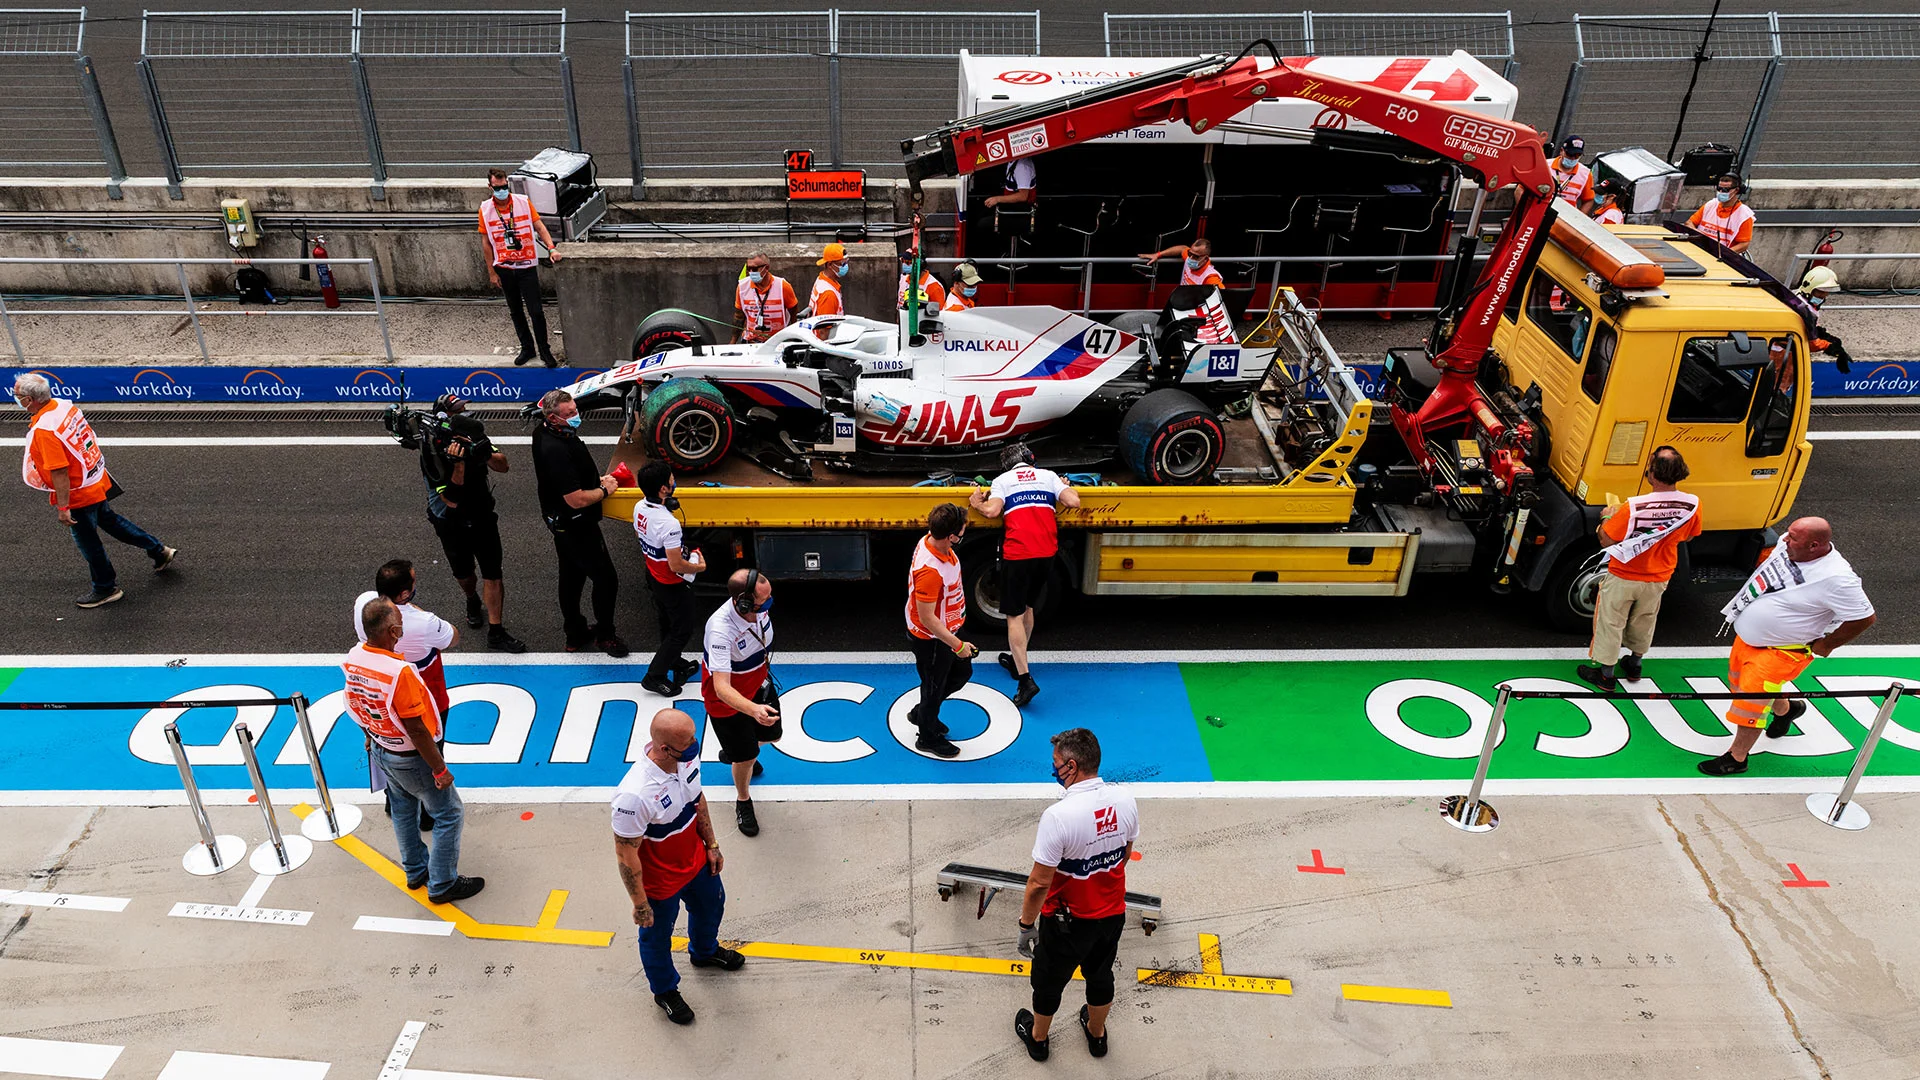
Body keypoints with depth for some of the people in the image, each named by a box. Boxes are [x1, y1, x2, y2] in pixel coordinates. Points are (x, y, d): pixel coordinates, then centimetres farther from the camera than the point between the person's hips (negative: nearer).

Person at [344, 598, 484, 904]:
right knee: (449, 814, 10)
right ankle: (442, 885, 21)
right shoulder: (399, 672, -36)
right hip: (409, 758, -8)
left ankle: (415, 871, 45)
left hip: (379, 749, 8)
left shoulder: (352, 659, -11)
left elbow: (357, 706, 7)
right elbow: (416, 729, -28)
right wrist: (440, 769, -18)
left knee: (403, 810, 27)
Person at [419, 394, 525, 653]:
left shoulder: (473, 439, -11)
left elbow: (503, 466, -9)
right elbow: (451, 500, -29)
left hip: (483, 518, 2)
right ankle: (473, 602, 52)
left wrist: (486, 454, -30)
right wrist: (459, 464, -40)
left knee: (493, 574, -2)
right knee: (463, 574, 18)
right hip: (452, 525, -2)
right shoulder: (432, 454, -24)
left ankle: (496, 633, 6)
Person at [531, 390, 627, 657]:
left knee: (571, 578, 21)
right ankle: (604, 635, 22)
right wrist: (605, 490, -13)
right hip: (575, 526, -10)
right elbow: (577, 500, -30)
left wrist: (598, 479, 4)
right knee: (606, 579, 5)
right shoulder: (557, 451, -33)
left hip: (560, 522, 10)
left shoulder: (543, 433, -1)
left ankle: (575, 635, 37)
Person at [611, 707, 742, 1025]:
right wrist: (640, 905, -16)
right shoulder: (634, 795, -41)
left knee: (711, 906, 32)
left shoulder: (688, 757, -19)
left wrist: (711, 845, 11)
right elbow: (626, 855, -28)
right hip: (660, 882, -7)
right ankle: (665, 991, 53)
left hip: (696, 862, 7)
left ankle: (705, 951, 66)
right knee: (657, 937, 22)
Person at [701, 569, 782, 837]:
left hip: (759, 683, 7)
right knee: (745, 758, 6)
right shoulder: (721, 629, -42)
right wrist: (753, 710, -60)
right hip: (728, 697, -6)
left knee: (772, 735, 24)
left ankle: (733, 753, 57)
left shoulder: (761, 607, -20)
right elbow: (721, 687, -45)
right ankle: (743, 801, 39)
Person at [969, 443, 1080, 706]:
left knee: (1014, 615, 1)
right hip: (1046, 553, 4)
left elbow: (992, 510, -9)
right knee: (1027, 606, 24)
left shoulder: (1002, 479, 7)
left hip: (1017, 554, -4)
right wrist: (1067, 487, 25)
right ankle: (1017, 661, 37)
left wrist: (977, 503, 12)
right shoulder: (1049, 475, 14)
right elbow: (1073, 502, 3)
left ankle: (1025, 679, -10)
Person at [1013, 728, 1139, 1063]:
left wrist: (1026, 925, -12)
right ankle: (1096, 1033, 52)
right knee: (1101, 975, 29)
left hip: (1068, 922, -5)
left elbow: (1040, 883, -26)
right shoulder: (1125, 800, -15)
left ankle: (1037, 1036, 46)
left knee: (1048, 982, 22)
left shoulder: (1058, 816, -33)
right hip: (1113, 913, 5)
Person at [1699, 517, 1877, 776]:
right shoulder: (1787, 545, -10)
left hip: (1779, 651, -8)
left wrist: (1824, 645, -11)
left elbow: (1864, 618, -20)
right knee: (1739, 681, 25)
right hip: (1748, 636, 8)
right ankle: (1785, 710, 53)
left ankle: (1736, 758, 15)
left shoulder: (1837, 579, -30)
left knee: (1751, 703, -4)